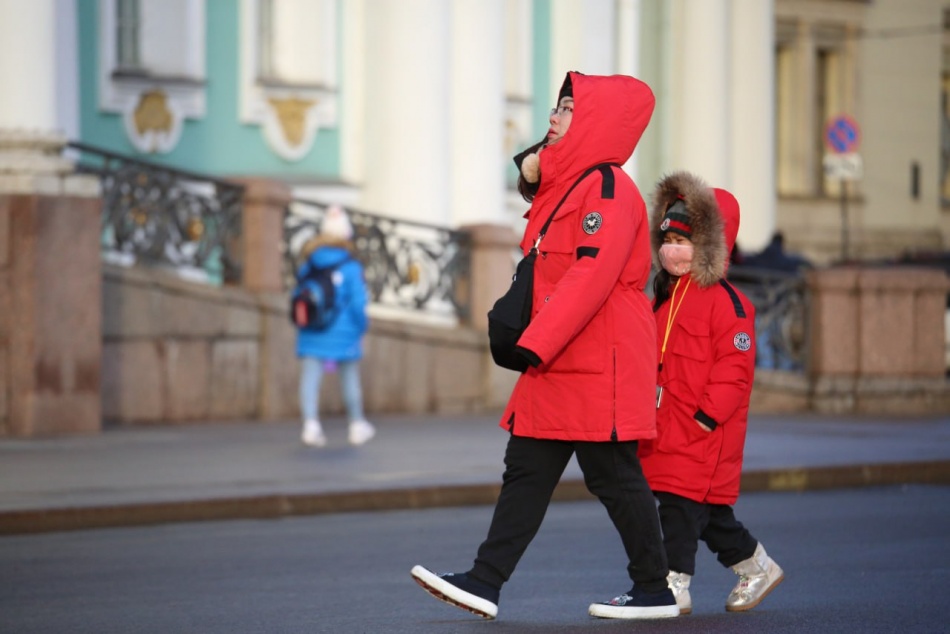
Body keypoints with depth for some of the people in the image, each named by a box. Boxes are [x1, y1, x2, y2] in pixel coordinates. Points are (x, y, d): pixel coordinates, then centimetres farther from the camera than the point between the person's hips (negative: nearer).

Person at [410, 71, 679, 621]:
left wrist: (534, 345, -25)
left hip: (599, 369, -10)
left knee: (614, 477, -2)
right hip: (557, 368, 10)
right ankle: (485, 583, 4)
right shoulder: (565, 187, 17)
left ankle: (656, 590, 9)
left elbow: (591, 276, -24)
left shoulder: (608, 189, -14)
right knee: (527, 471, 5)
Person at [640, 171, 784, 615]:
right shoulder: (663, 299, 16)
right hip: (665, 428, 9)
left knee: (683, 504, -10)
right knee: (709, 513, 14)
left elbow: (736, 366, -16)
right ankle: (757, 567, 29)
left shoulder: (726, 301, -11)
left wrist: (704, 417, -20)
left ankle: (674, 586, -8)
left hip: (704, 433, -9)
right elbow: (651, 360, 25)